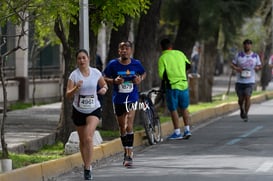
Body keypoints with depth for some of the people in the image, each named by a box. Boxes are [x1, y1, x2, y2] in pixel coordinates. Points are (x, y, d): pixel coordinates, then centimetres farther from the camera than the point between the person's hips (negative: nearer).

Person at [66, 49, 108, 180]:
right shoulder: (74, 75, -9)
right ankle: (86, 165, 31)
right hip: (78, 110, 1)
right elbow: (68, 95, -13)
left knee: (89, 138, -18)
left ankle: (87, 168, -15)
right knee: (82, 141, 12)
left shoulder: (96, 73, -4)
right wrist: (76, 88, -32)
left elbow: (104, 84, 14)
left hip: (94, 110, -1)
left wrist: (104, 89, -9)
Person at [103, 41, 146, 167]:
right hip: (118, 99, 2)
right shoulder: (113, 64, -5)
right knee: (122, 127, 13)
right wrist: (114, 81, -16)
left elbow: (143, 73, 17)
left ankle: (129, 155, -16)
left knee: (129, 126, -16)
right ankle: (126, 152, 32)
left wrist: (140, 79, -6)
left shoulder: (136, 64, -2)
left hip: (132, 98, -2)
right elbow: (104, 78, 3)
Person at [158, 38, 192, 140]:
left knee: (173, 110, 4)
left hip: (172, 86, -4)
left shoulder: (162, 58, -9)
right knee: (184, 108, 16)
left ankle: (177, 133, 5)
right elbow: (188, 65, 16)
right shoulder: (180, 54, 4)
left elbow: (161, 74, -13)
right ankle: (187, 130, 15)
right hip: (184, 85, 4)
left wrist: (165, 79, 8)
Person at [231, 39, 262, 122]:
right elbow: (232, 64, 7)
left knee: (247, 97, -12)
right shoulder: (239, 55, 3)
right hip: (239, 81, 1)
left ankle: (246, 114, -1)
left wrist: (258, 68, -12)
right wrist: (236, 68, -15)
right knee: (241, 99, 7)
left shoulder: (255, 56, 6)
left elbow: (259, 66, 12)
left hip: (250, 81, -1)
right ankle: (242, 110, 36)